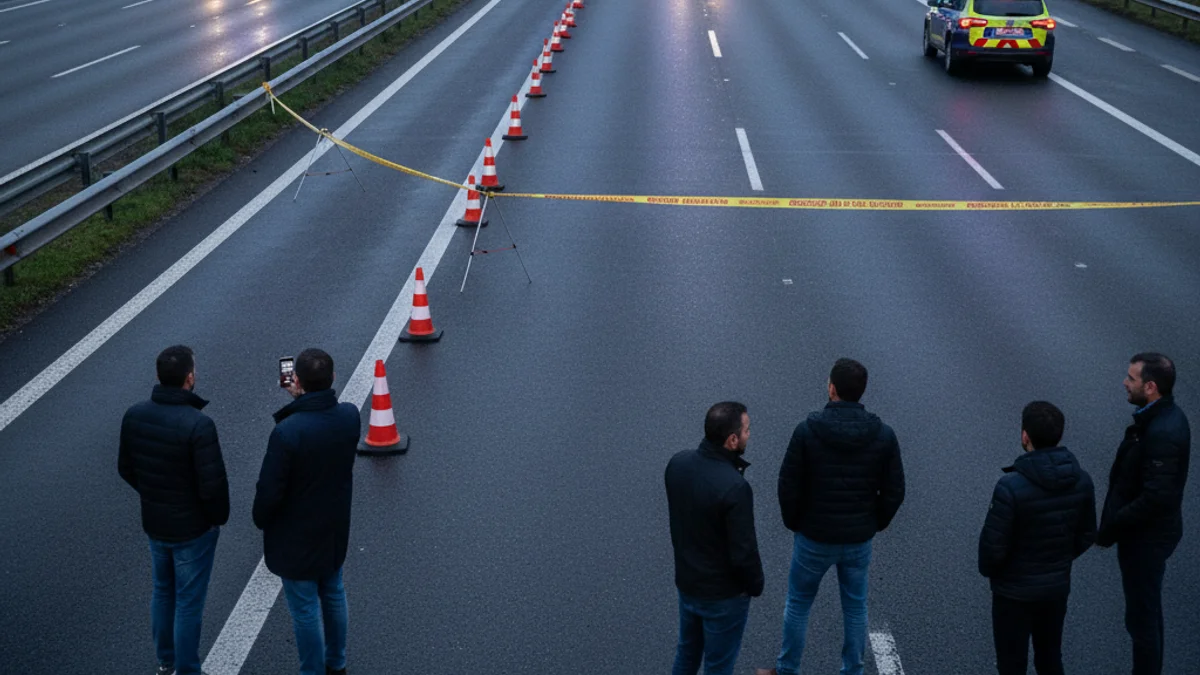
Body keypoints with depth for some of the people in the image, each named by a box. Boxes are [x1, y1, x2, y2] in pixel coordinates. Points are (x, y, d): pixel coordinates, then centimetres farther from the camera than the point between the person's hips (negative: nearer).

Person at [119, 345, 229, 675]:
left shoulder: (134, 415, -9)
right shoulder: (198, 424, -28)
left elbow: (126, 469, 4)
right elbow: (213, 484, -25)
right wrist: (219, 517, -6)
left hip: (154, 523, 6)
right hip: (193, 528, -6)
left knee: (162, 592, 24)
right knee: (188, 603, 9)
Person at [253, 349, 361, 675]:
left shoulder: (287, 432, -32)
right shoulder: (350, 416, -14)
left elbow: (269, 489, -23)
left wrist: (261, 520, -3)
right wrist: (304, 401, 3)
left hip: (296, 536, -6)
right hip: (335, 527, 6)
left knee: (305, 608, 10)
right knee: (333, 594, 25)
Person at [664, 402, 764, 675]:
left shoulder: (677, 463, -11)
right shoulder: (734, 487, -32)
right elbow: (744, 552, -23)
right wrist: (756, 586, -7)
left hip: (686, 581, 7)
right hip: (723, 593, -6)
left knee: (687, 653, 26)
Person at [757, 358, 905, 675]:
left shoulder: (807, 430, -19)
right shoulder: (883, 435, -13)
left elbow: (788, 486, -14)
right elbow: (894, 490, -6)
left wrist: (793, 523, 4)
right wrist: (876, 524, 11)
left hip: (814, 537, -2)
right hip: (859, 539, 2)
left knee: (798, 603, 17)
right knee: (855, 607, 19)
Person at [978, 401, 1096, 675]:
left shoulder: (1011, 486, -28)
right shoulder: (1082, 480, -10)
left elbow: (993, 545, -21)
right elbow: (1086, 536, 2)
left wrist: (988, 570, 0)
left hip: (1015, 591, -5)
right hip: (1058, 586, 5)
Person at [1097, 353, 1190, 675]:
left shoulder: (1163, 432, -30)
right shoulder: (1163, 416, 1)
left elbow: (1155, 498, -31)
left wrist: (1109, 530, -20)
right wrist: (1113, 524, 9)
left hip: (1146, 538, -10)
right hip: (1149, 531, 10)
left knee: (1141, 616, 6)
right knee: (1147, 612, 23)